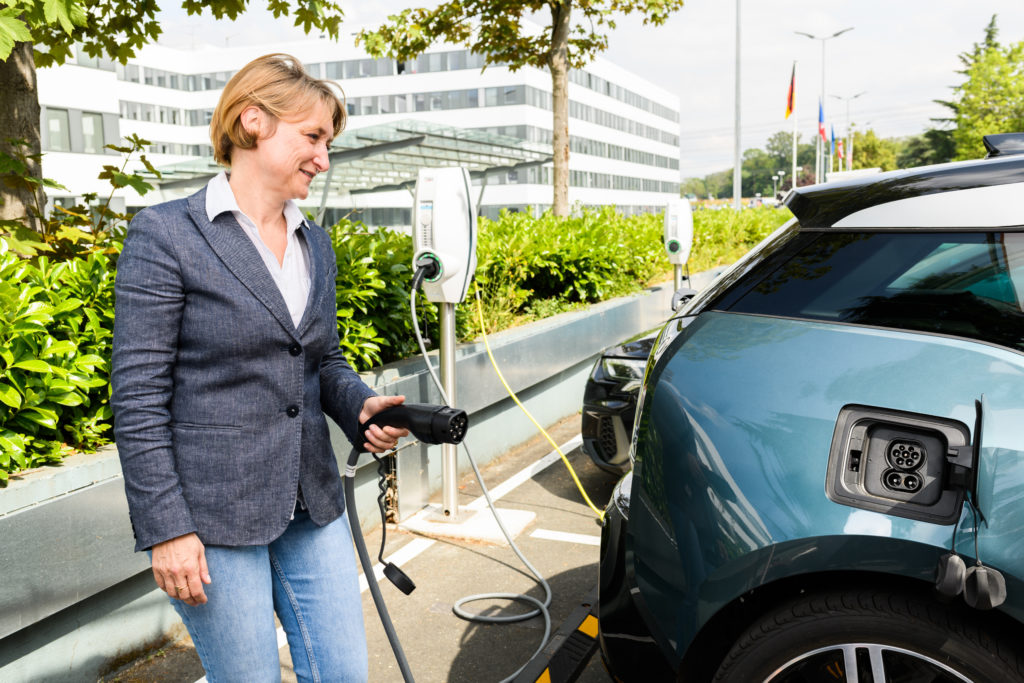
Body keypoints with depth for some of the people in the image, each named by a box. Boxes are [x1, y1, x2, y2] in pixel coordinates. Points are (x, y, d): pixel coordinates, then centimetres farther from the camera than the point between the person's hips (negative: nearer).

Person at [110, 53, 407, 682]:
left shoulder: (315, 244, 10)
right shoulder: (166, 235, -10)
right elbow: (138, 398, -12)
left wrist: (361, 405, -5)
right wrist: (166, 529, -14)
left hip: (312, 505, 6)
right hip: (215, 513, -6)